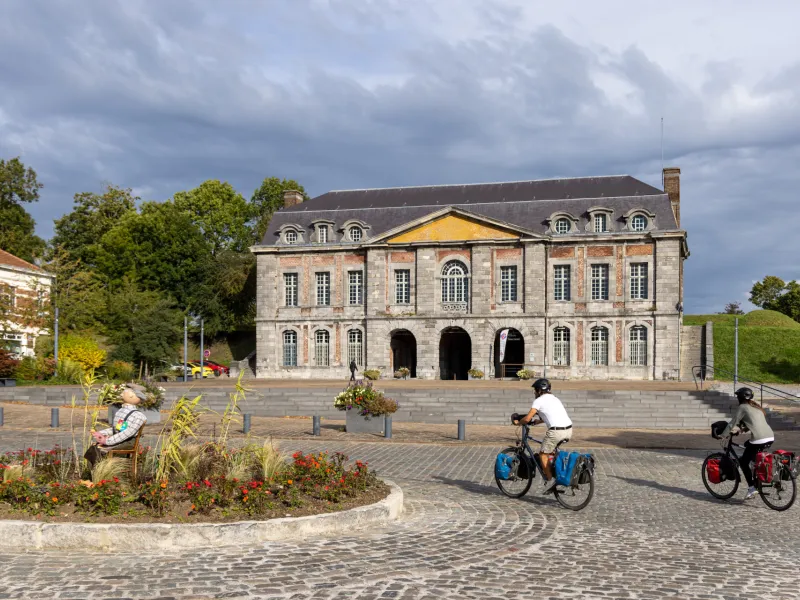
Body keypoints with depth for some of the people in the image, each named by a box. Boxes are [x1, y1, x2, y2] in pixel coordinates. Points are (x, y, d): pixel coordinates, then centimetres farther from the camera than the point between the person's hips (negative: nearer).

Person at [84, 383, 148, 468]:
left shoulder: (137, 415, -13)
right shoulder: (120, 411, 17)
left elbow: (128, 432, -23)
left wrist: (107, 441, -26)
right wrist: (101, 433, 1)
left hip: (127, 443, -8)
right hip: (117, 440, 8)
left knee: (100, 449, -25)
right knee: (94, 447, -10)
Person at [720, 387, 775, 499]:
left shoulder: (743, 407, 1)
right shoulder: (756, 407, 22)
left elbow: (732, 423, 2)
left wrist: (723, 435, 13)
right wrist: (741, 429, 38)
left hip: (759, 440, -8)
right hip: (771, 437, 8)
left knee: (743, 461, 8)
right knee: (747, 444, 32)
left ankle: (751, 488, 0)